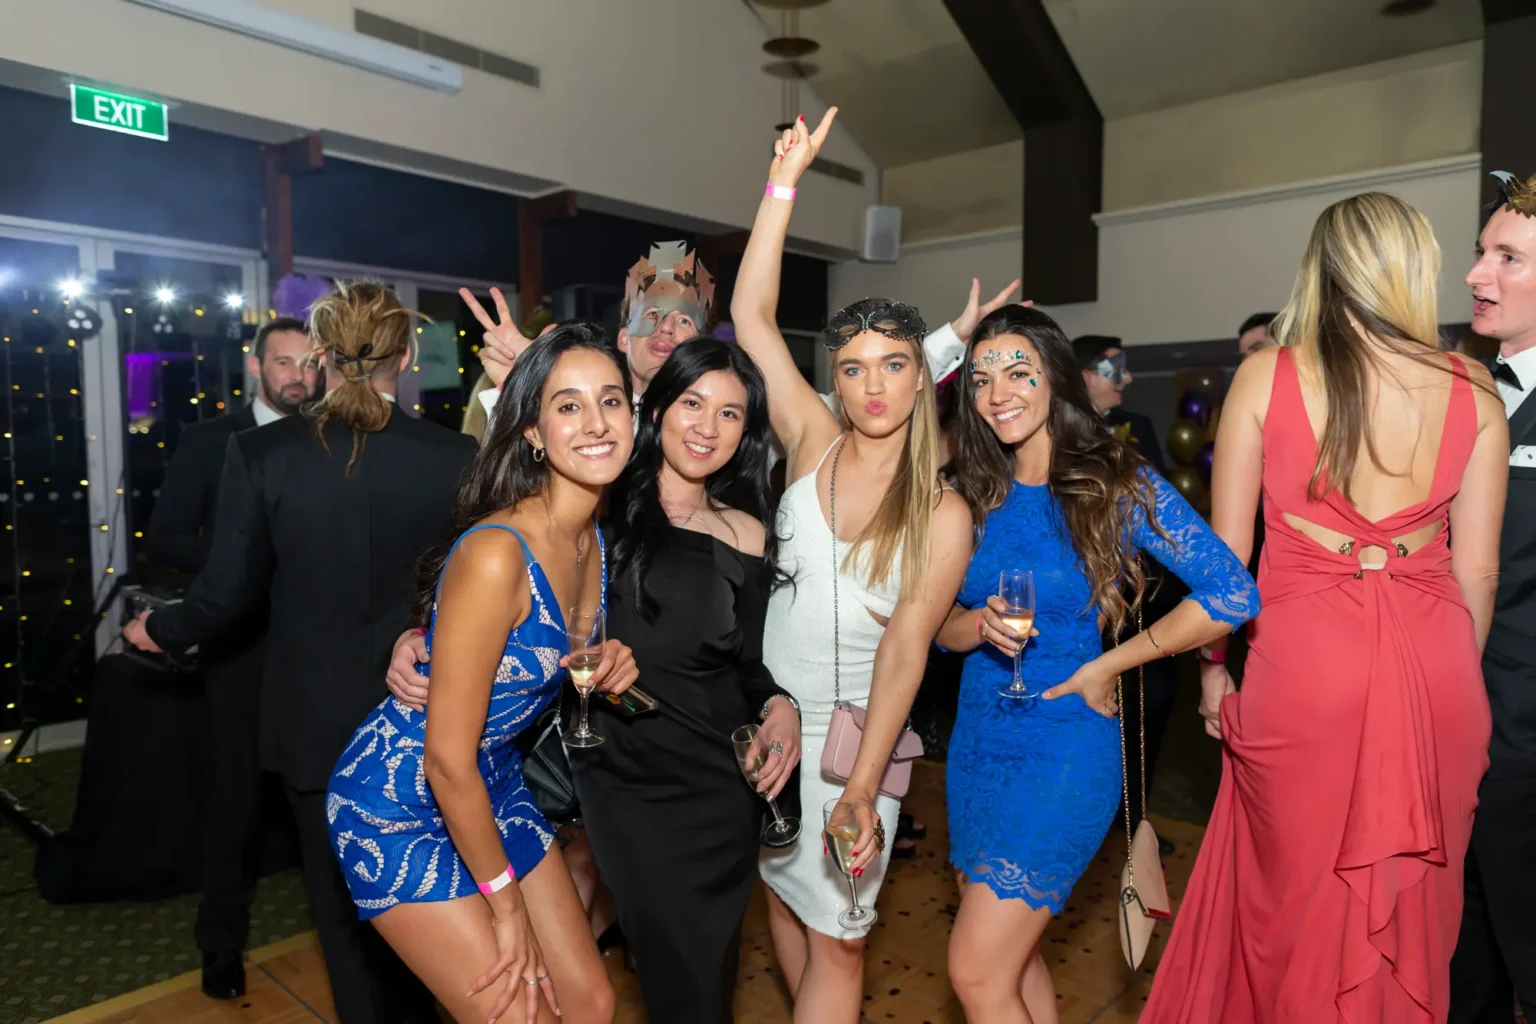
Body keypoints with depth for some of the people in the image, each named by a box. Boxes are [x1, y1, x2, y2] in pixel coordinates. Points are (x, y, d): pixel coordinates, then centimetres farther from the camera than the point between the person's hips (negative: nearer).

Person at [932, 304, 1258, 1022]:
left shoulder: (1118, 485, -9)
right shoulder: (976, 497, 5)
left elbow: (1232, 594, -13)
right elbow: (942, 626, 8)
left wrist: (1108, 665, -10)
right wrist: (982, 624, -15)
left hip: (1063, 751, -5)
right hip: (975, 742, 5)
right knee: (1014, 956, 17)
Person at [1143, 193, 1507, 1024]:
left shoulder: (1265, 375, -5)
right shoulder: (1473, 391, 2)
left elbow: (1224, 552, -3)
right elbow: (1478, 569, 5)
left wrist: (1214, 667, 8)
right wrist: (1452, 679, 18)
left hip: (1303, 662, -3)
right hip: (1433, 669, 3)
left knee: (1294, 902, 15)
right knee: (1409, 909, 20)